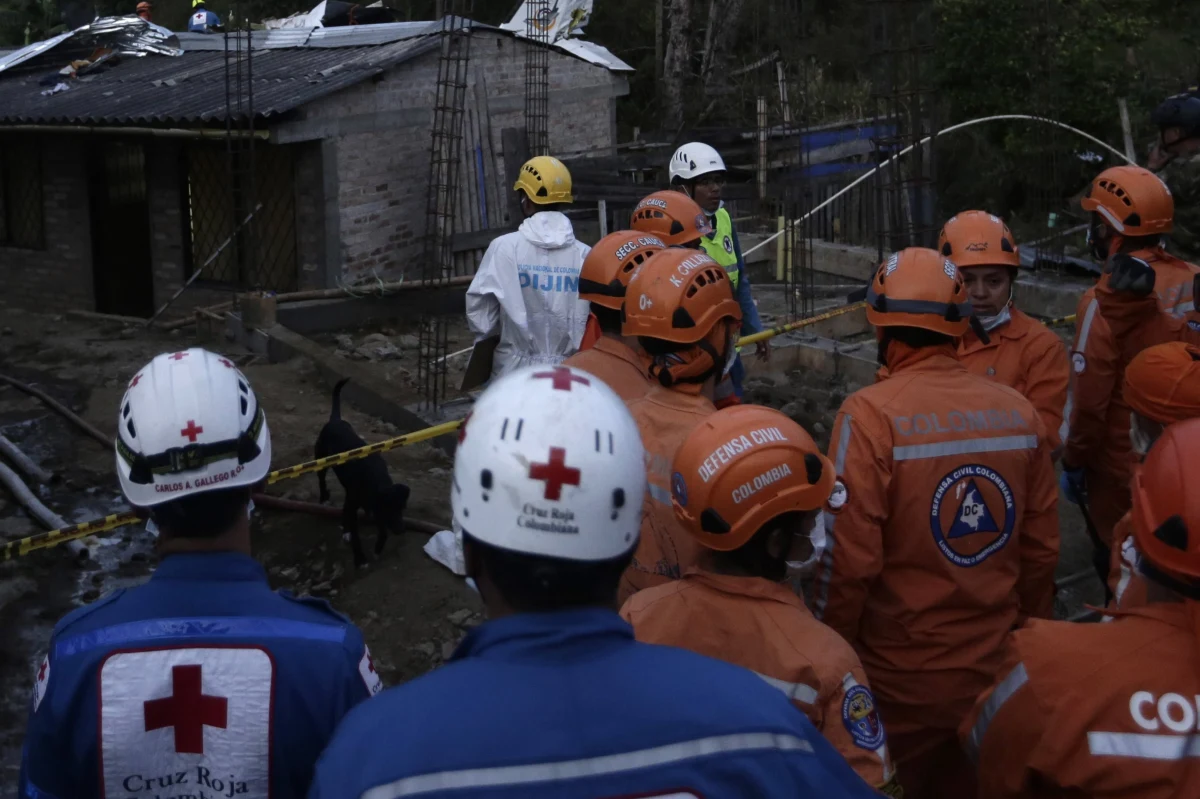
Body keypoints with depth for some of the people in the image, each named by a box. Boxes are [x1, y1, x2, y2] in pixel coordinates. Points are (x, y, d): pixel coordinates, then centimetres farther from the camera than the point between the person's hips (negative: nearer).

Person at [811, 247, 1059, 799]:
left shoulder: (871, 415, -18)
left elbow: (850, 560, -18)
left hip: (901, 685, -4)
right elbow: (1041, 549, 3)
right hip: (997, 674, 4)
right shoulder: (1019, 412, -4)